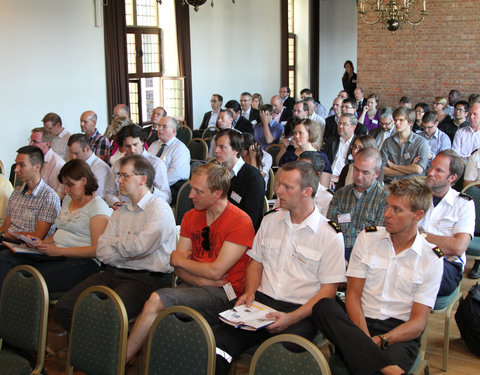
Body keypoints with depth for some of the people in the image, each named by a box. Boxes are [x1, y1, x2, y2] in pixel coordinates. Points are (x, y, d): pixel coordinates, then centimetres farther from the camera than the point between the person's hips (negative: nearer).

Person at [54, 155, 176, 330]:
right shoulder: (120, 212, 19)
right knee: (64, 307, -11)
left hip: (146, 278, -7)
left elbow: (138, 246, -17)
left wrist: (115, 242, 3)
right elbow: (102, 252, 9)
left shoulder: (159, 209, -4)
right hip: (112, 274, 7)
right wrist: (128, 251, -7)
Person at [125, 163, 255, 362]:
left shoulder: (240, 221, -8)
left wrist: (179, 260, 1)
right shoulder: (191, 217, 14)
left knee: (157, 300, -25)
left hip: (223, 294, -6)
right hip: (194, 286, 6)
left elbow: (216, 271, -13)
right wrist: (199, 279, -11)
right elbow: (178, 266, 10)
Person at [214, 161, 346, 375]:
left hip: (300, 310, -4)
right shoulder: (269, 221, 15)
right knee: (217, 345, -22)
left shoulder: (330, 236, -3)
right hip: (261, 301, 4)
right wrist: (250, 292, 2)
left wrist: (291, 318, -17)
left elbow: (328, 290, -5)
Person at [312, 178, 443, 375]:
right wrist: (365, 338, -16)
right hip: (360, 323, 6)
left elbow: (418, 323, -1)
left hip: (400, 333, -5)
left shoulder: (431, 260, 3)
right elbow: (353, 294, 2)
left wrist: (380, 341, -20)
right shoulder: (368, 238, 8)